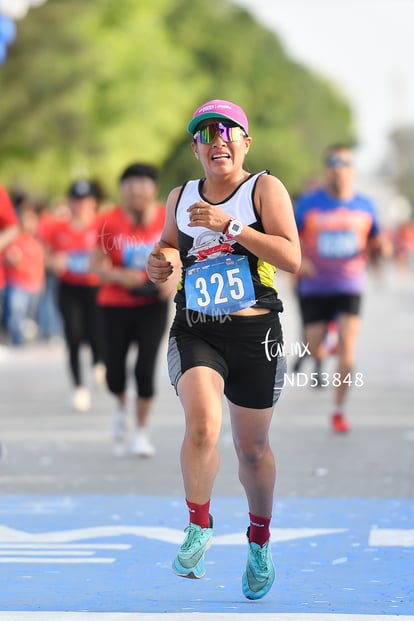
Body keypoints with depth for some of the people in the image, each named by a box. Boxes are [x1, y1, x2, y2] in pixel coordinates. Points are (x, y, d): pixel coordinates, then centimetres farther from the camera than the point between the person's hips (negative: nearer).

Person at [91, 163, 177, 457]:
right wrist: (119, 276, -26)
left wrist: (172, 280, -12)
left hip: (154, 304, 0)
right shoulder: (110, 221, -9)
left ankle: (142, 429, 13)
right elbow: (98, 264, -7)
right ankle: (122, 406, 38)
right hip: (116, 304, 0)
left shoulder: (168, 219, -5)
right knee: (115, 371, 2)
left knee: (146, 368, -9)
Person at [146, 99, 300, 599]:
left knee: (252, 448, 12)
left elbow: (292, 259, -15)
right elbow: (168, 246, 25)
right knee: (201, 425, -25)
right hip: (194, 332, 2)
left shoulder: (265, 188, -4)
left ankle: (259, 540, 36)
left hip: (255, 334, -1)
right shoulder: (180, 197, 8)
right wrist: (160, 263, 1)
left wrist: (230, 225, -21)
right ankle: (198, 526, -5)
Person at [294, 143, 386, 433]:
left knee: (347, 347, -14)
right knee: (315, 349, 4)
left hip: (350, 286, 0)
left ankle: (339, 411, -4)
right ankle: (320, 363, 44)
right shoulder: (308, 203, -4)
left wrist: (379, 246, -10)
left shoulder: (365, 205, 2)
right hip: (314, 287, 0)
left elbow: (374, 243, 14)